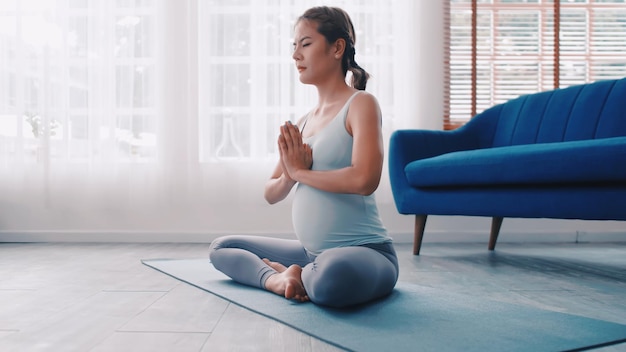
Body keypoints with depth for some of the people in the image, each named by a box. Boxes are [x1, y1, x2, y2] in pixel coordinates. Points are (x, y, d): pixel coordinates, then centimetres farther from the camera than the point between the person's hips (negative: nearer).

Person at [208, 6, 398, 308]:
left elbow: (364, 179, -26)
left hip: (364, 251, -7)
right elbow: (271, 194, 14)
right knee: (221, 248, 15)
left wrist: (301, 172, -12)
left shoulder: (360, 104, -9)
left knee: (333, 276, -43)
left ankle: (300, 276, -8)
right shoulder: (303, 122, 11)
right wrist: (289, 175, -9)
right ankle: (277, 278, -12)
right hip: (310, 252, 8)